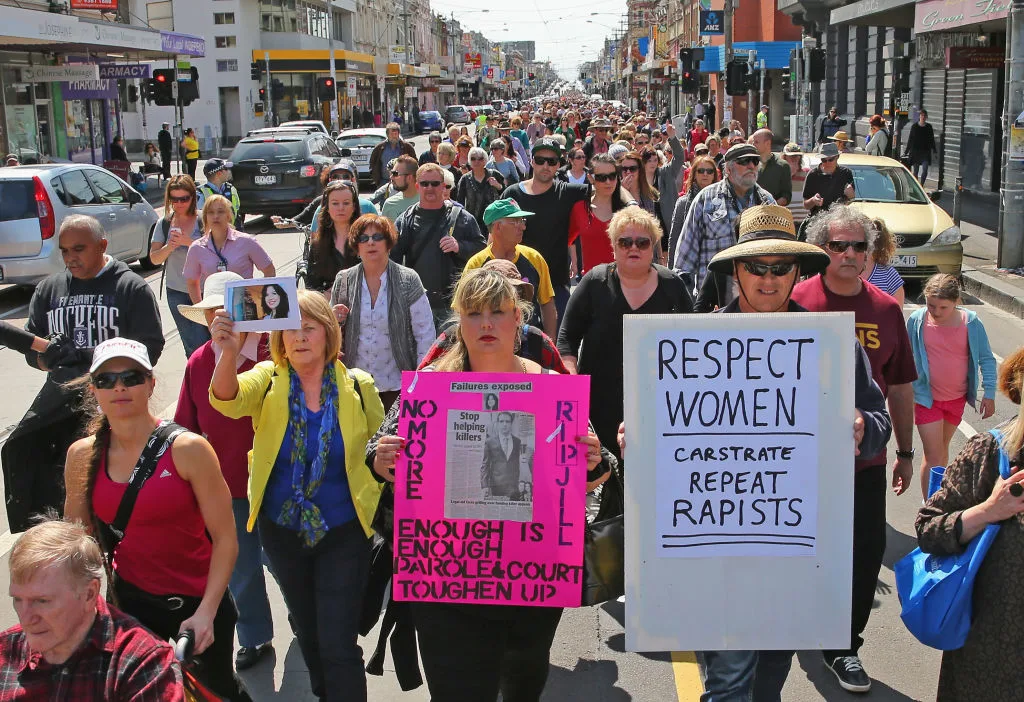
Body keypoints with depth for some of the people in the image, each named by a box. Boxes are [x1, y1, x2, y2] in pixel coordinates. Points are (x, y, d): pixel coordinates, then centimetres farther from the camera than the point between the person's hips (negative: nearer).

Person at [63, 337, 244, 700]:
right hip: (131, 601, 3)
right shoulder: (82, 455, -4)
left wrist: (206, 612, -22)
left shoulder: (188, 449, -17)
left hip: (198, 603, -3)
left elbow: (225, 540, -16)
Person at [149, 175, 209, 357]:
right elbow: (154, 258, 6)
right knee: (190, 345, 13)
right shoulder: (164, 223, 6)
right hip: (176, 292, 4)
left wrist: (189, 242, -24)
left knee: (203, 341, -9)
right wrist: (169, 247, -14)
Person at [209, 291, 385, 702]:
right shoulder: (268, 380, -7)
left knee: (338, 645, -4)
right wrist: (230, 352, -49)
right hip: (282, 529, 3)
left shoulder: (357, 386, -8)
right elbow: (228, 401, -29)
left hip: (343, 532, -3)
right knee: (307, 627, 23)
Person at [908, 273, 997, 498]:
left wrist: (989, 394, -4)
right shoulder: (917, 320, -12)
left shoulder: (970, 322, -9)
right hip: (926, 397, -3)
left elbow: (987, 359, 0)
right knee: (933, 456, -7)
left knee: (942, 448, 20)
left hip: (957, 397, 3)